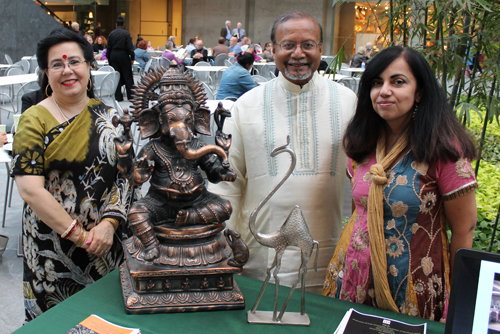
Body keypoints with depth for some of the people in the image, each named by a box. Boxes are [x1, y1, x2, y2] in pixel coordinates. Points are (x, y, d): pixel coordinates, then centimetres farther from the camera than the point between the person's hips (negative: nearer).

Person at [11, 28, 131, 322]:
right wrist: (78, 235, -17)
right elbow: (30, 189, -15)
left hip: (106, 243, 3)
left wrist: (109, 223, -12)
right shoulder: (35, 121, -8)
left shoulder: (107, 117, 4)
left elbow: (124, 175, 2)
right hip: (52, 247, -3)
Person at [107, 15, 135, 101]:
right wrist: (132, 58, -3)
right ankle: (131, 95, 5)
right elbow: (130, 47, -10)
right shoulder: (126, 33, -8)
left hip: (113, 56, 3)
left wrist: (109, 59, 13)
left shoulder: (111, 34, 3)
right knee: (127, 76, 4)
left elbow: (108, 48, 6)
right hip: (123, 55, -3)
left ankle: (118, 97, 8)